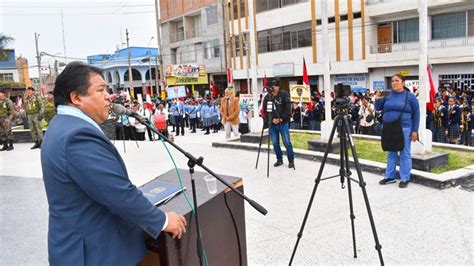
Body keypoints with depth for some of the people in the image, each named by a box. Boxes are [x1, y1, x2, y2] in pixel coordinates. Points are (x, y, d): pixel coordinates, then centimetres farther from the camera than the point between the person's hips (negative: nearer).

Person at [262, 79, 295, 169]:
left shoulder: (284, 95, -3)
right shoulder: (267, 97, 2)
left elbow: (287, 109, -7)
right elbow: (265, 111, 0)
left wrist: (281, 119, -13)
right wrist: (272, 119, -12)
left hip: (283, 123, -3)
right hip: (272, 124, 3)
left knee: (287, 142, -3)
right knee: (275, 143, 8)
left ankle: (291, 161, 9)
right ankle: (279, 159, 23)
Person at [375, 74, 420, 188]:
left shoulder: (410, 96, -2)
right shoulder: (388, 95, 6)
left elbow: (416, 114, -2)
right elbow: (378, 108, 11)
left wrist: (415, 130, -7)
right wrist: (377, 99, -10)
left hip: (404, 129, -4)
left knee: (404, 154, 2)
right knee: (391, 153, 11)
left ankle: (405, 179, 9)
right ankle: (390, 176, 21)